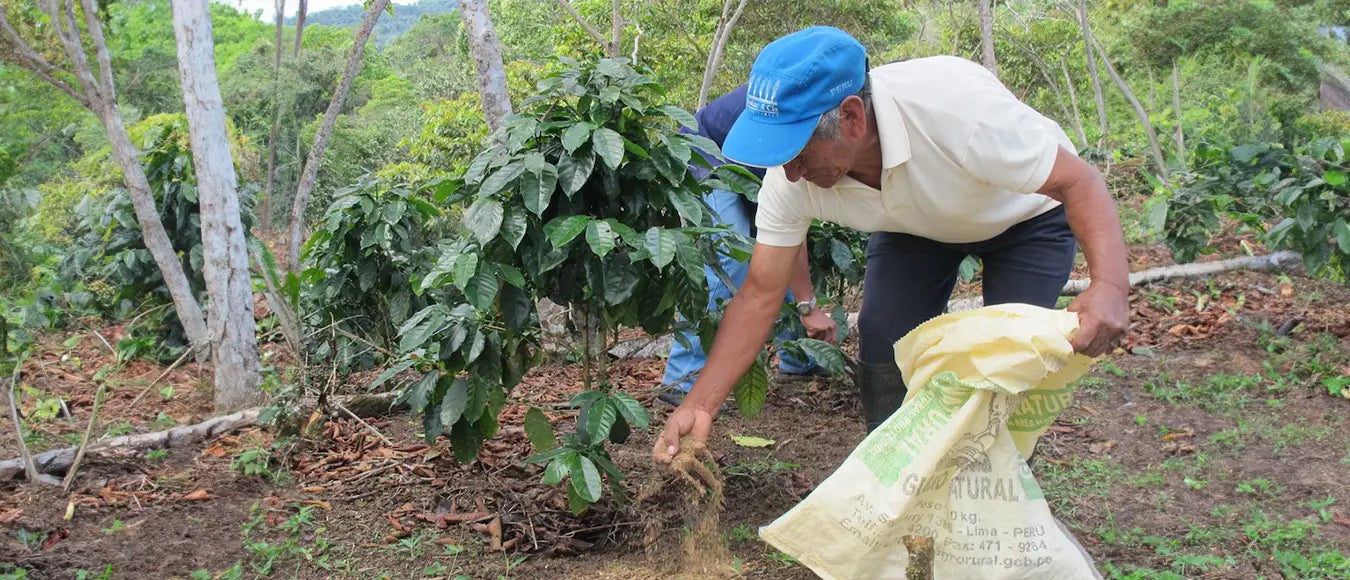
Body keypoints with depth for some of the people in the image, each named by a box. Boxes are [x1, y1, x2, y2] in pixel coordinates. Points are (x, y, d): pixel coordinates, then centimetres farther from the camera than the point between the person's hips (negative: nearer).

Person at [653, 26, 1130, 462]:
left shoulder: (954, 104, -43)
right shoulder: (791, 177, -28)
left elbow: (1082, 182, -35)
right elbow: (761, 293, -20)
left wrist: (1109, 286, -53)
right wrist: (699, 406, -27)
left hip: (1027, 216, -3)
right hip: (916, 225, 4)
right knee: (882, 348, -12)